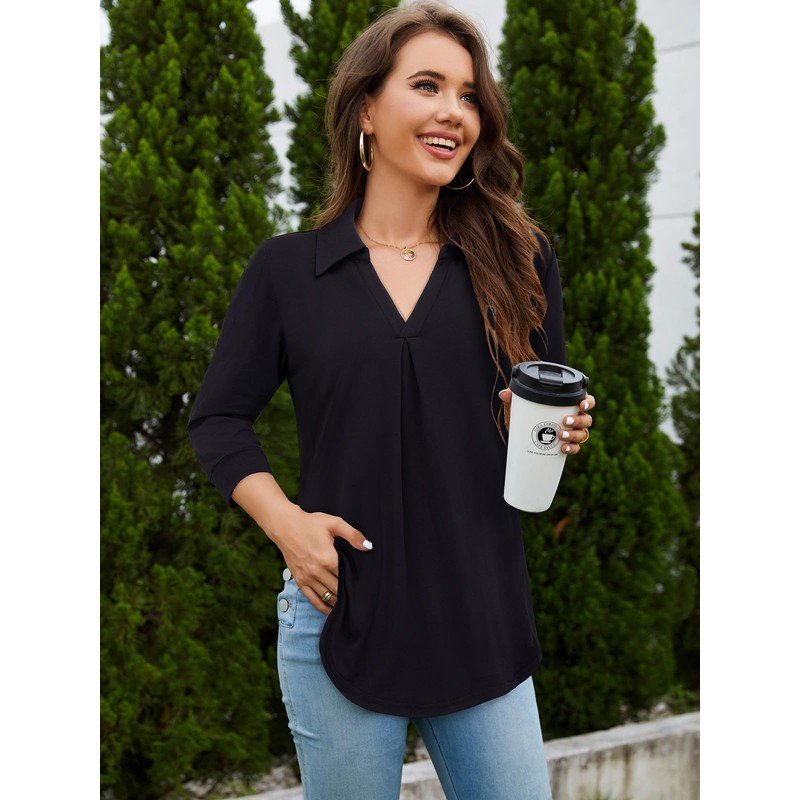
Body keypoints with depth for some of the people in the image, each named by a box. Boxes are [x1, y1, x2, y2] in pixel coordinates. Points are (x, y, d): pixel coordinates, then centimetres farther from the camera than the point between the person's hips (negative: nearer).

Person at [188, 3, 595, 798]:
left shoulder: (515, 258, 5)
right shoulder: (288, 269, 1)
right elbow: (218, 418, 6)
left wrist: (559, 432, -10)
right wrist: (283, 519, -10)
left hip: (481, 618, 2)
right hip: (340, 614, -1)